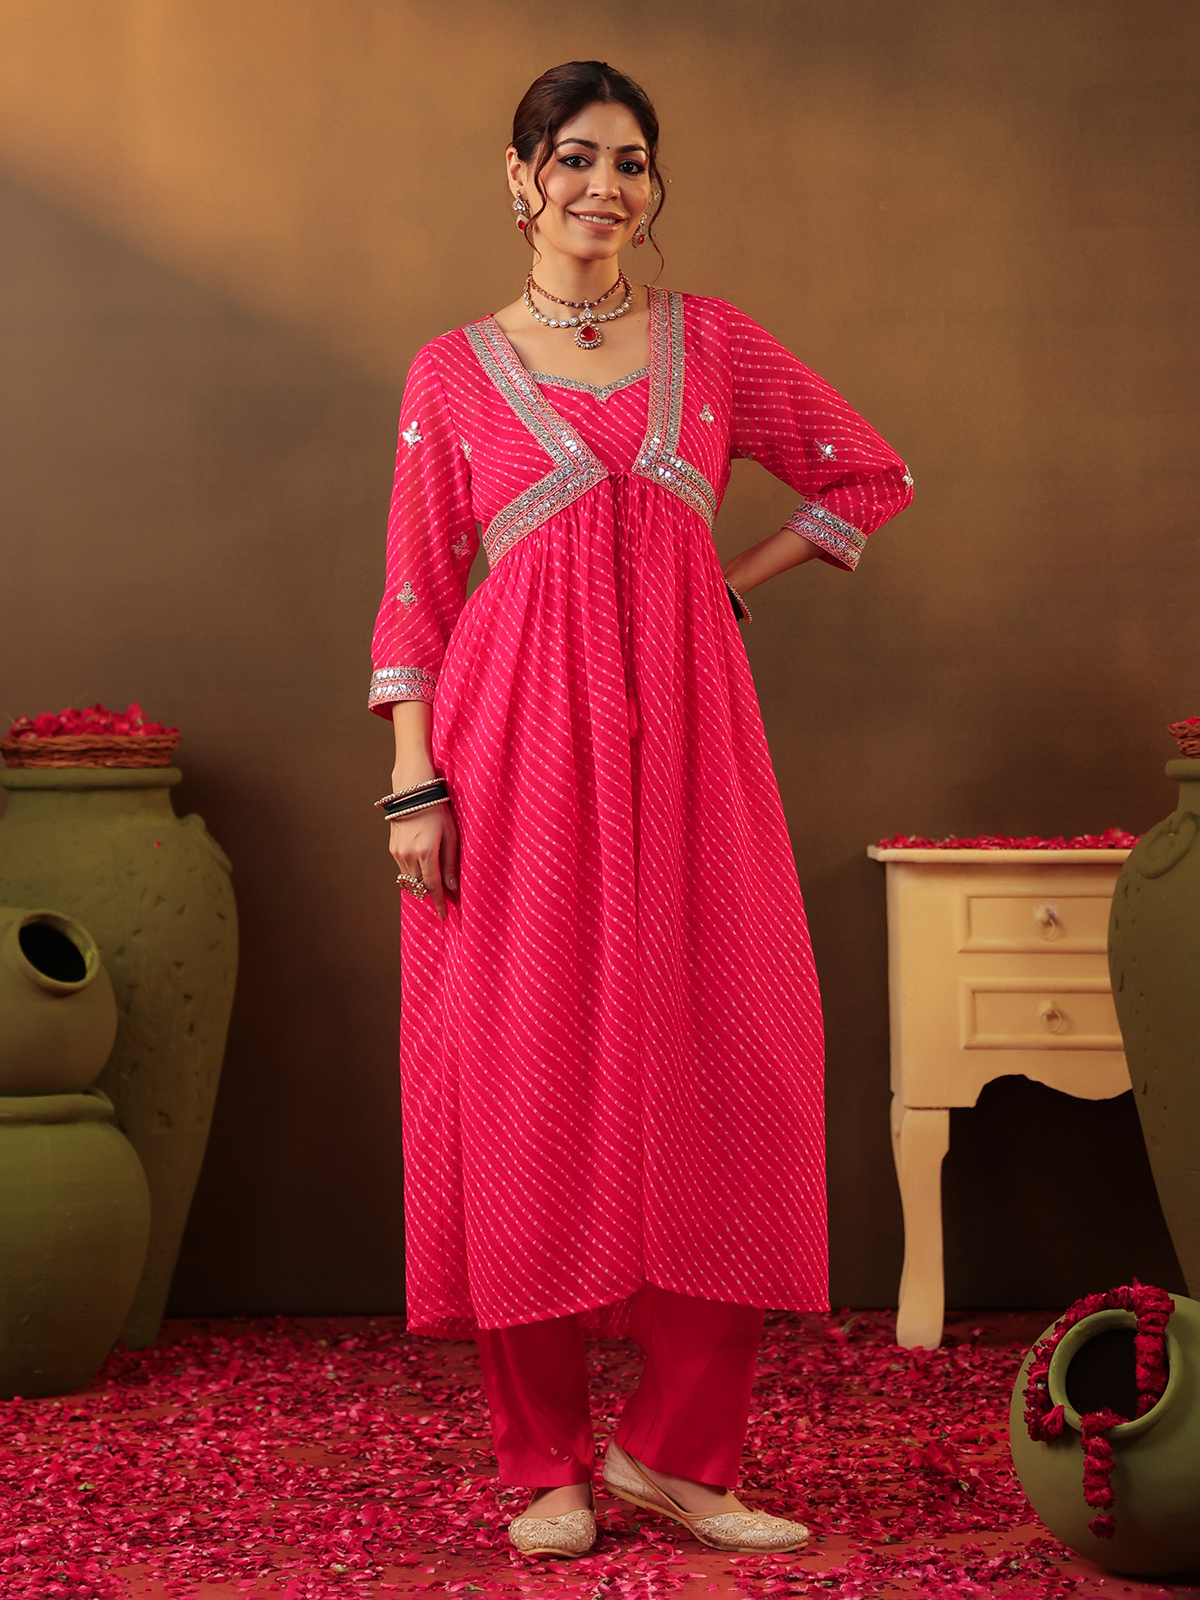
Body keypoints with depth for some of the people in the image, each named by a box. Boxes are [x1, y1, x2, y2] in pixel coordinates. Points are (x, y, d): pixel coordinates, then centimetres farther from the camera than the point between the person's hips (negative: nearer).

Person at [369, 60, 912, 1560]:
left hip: (685, 728, 2)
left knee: (726, 1058, -4)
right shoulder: (452, 371, 6)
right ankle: (547, 1463, 8)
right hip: (518, 737, -2)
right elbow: (415, 592, 3)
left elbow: (871, 474, 19)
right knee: (528, 1071, -2)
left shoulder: (713, 340, 11)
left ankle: (676, 1449, 7)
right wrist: (415, 786, -6)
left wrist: (729, 581, 8)